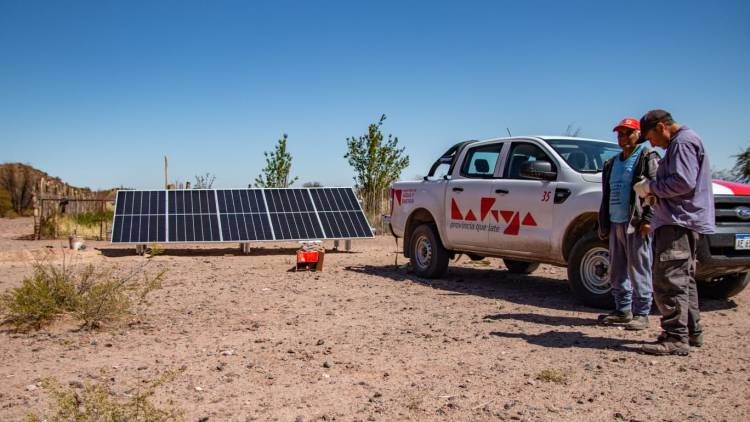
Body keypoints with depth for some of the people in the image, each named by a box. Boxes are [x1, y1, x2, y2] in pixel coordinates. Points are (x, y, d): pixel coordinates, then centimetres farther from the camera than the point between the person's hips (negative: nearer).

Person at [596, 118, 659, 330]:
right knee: (617, 272, 10)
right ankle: (623, 310, 20)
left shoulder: (648, 158, 0)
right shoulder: (612, 163, 22)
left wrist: (648, 219, -18)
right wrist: (603, 224, 17)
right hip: (615, 223, 7)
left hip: (637, 224, -7)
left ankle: (641, 314, 0)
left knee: (638, 270, -5)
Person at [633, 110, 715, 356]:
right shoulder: (682, 142, 22)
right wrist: (653, 189, 13)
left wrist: (651, 187, -10)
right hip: (683, 222, 11)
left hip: (678, 222, -11)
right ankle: (692, 332, 24)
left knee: (669, 281, -11)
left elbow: (684, 182, -21)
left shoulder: (683, 142, -11)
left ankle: (676, 338, -9)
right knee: (683, 280, 16)